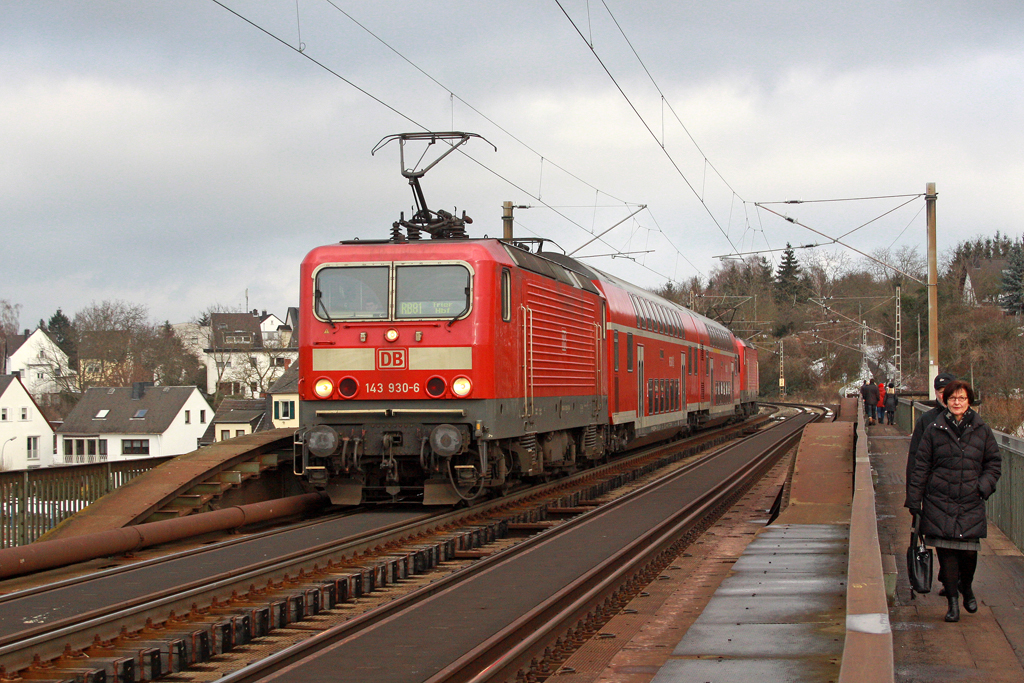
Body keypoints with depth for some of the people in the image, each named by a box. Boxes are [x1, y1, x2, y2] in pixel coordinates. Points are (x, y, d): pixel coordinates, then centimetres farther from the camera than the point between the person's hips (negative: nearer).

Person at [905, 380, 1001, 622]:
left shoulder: (982, 430, 6)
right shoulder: (934, 430, 3)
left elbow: (994, 463, 13)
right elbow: (920, 466, 5)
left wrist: (983, 486, -4)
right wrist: (914, 500, 2)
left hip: (971, 503, 1)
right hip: (939, 502, 0)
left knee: (969, 551, -1)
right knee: (946, 551, -3)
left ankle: (966, 587, 30)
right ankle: (952, 600, 9)